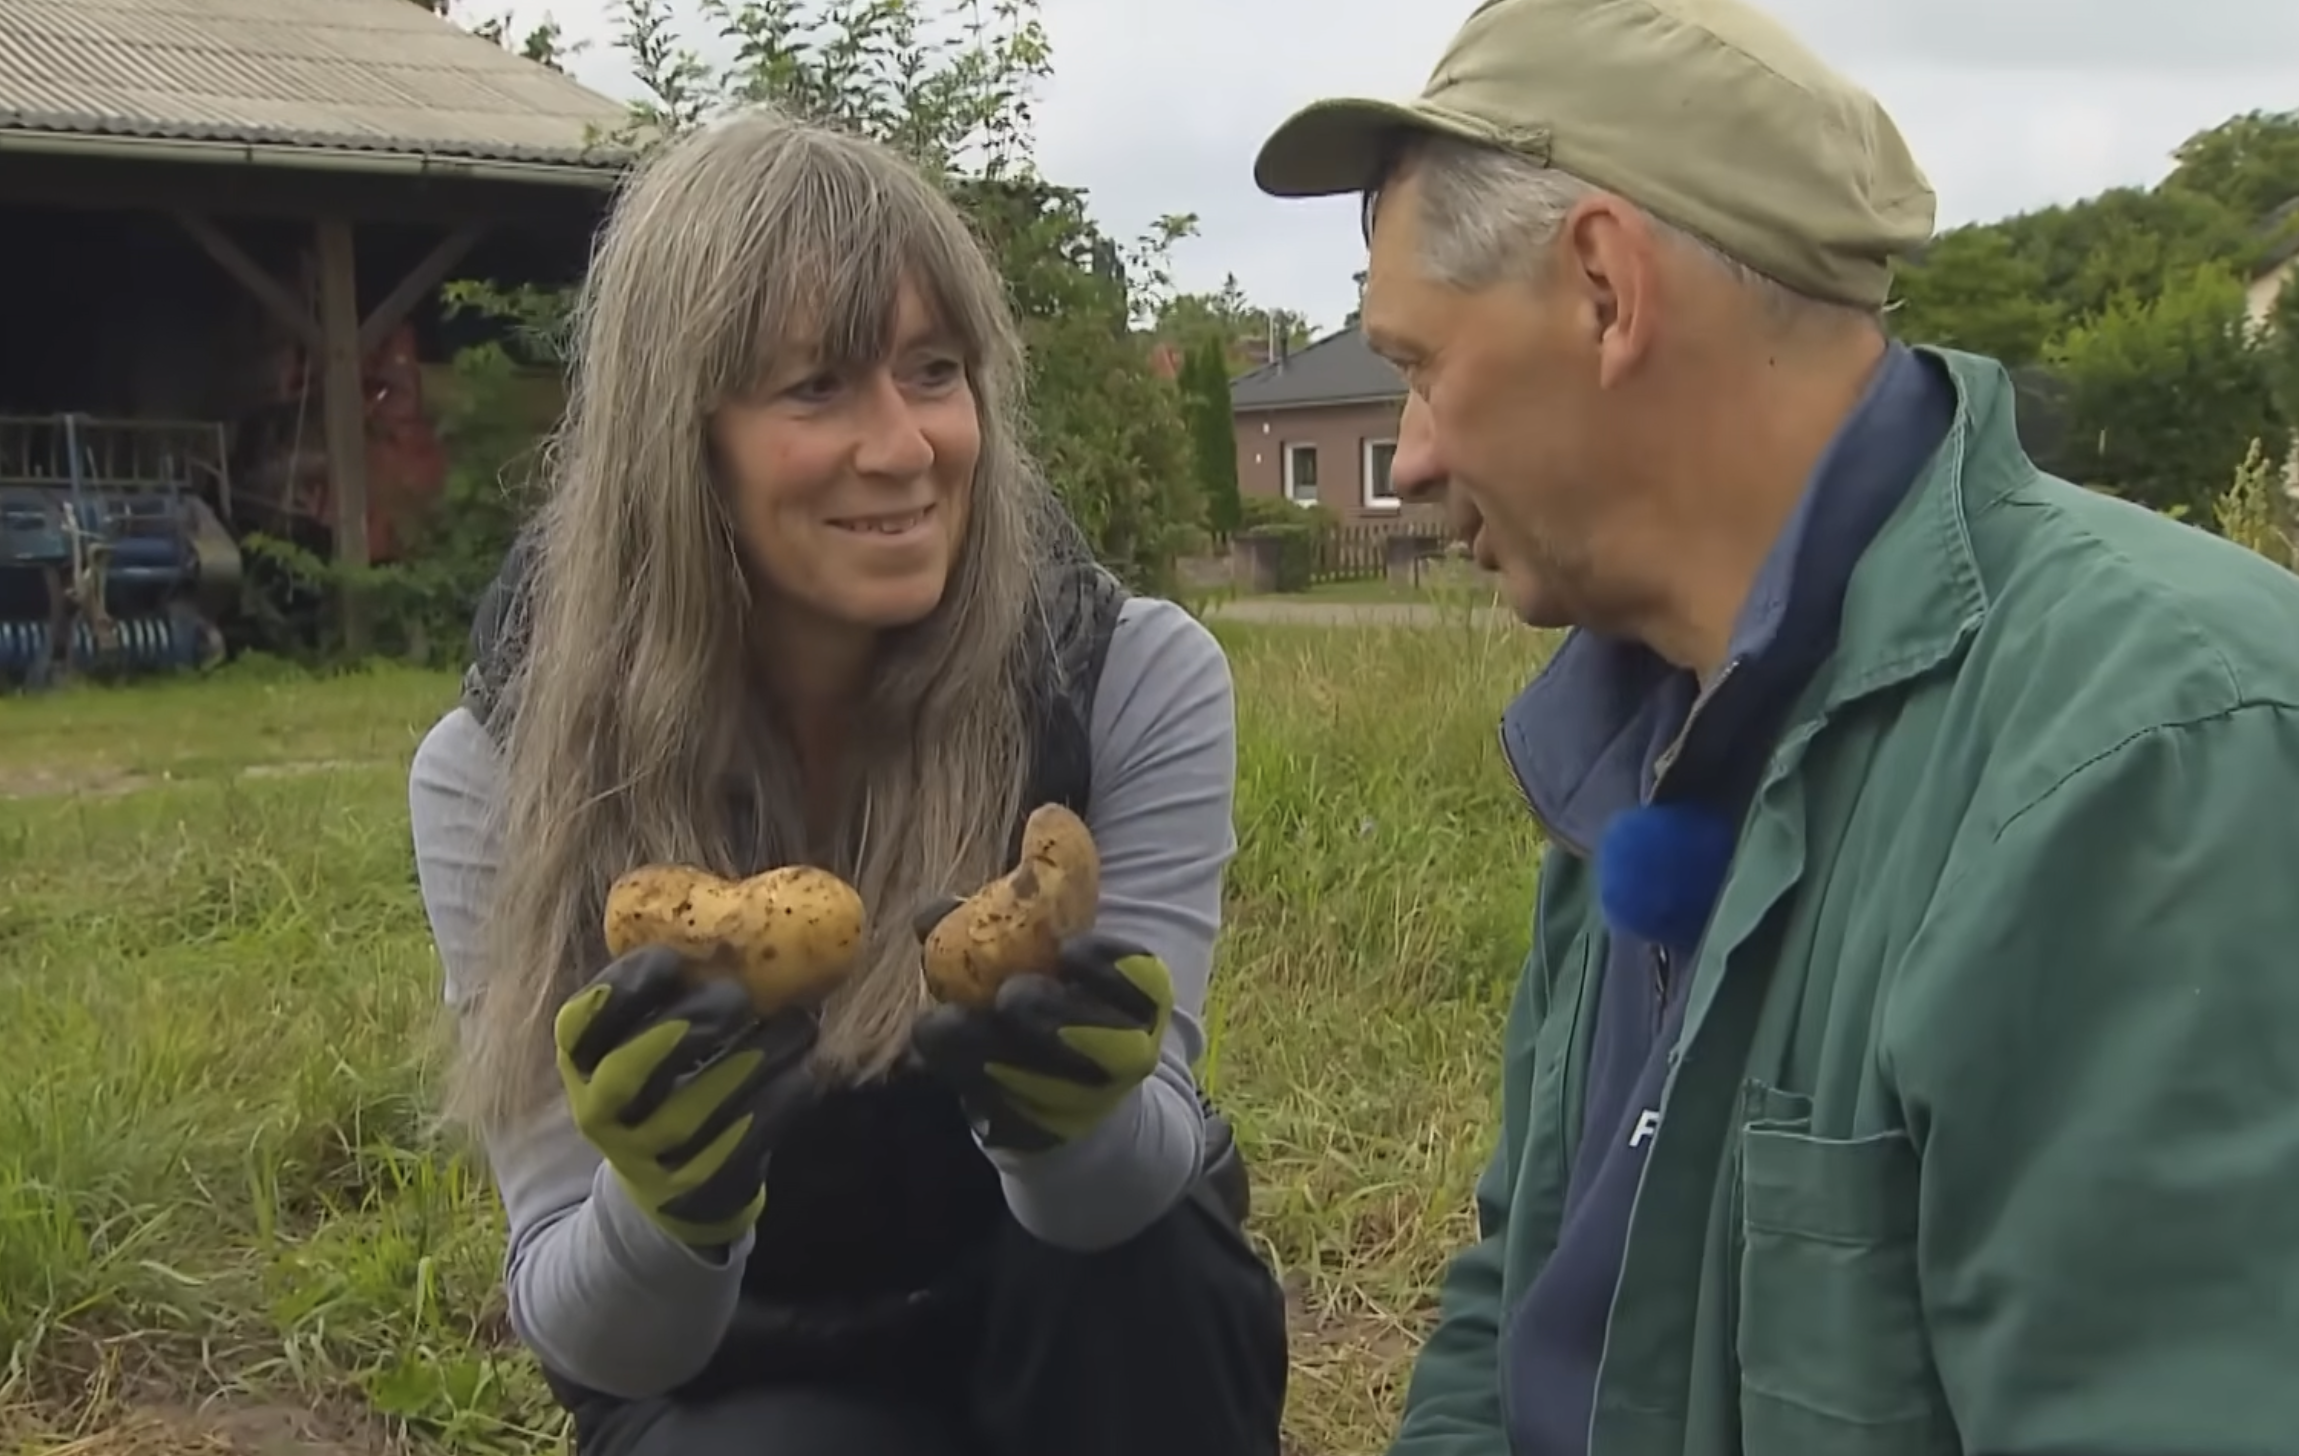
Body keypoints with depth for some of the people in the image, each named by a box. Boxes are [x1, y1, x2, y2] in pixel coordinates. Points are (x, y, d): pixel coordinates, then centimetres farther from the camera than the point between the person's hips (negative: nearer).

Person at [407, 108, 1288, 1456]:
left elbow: (1142, 1178, -22)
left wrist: (1077, 1111, -45)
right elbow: (587, 1335, -17)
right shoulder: (501, 766, -17)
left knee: (1134, 1244, -31)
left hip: (1094, 1343, 2)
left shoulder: (1137, 679, -18)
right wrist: (665, 1202, -40)